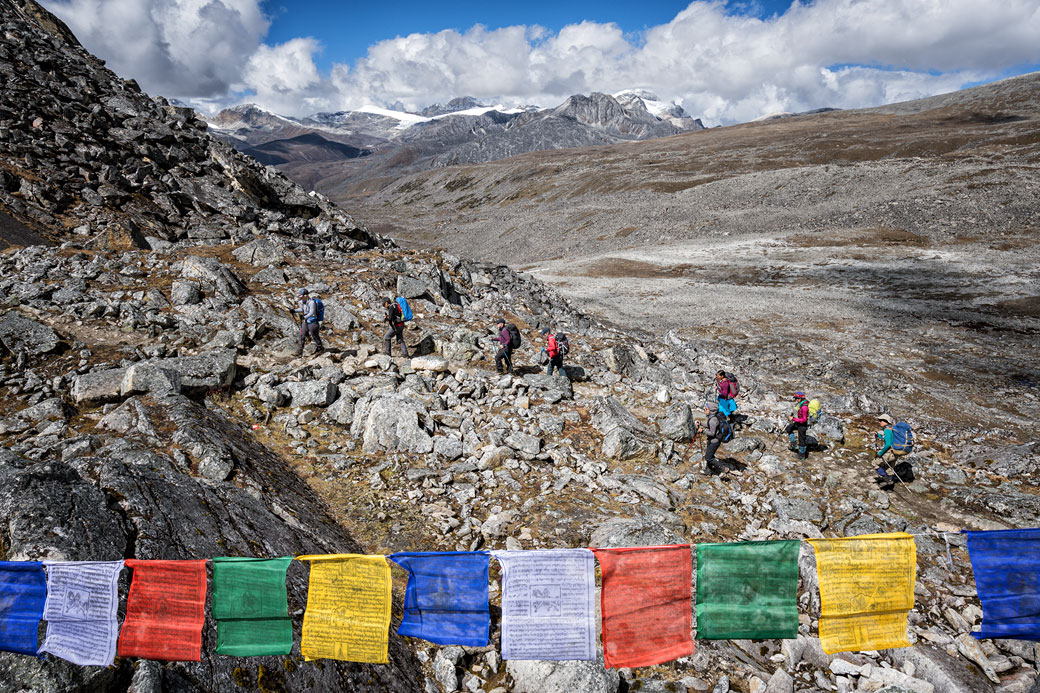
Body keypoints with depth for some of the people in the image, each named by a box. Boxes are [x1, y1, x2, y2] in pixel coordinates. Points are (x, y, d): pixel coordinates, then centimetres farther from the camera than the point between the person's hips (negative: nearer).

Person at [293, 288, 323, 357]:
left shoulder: (311, 302, -24)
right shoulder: (302, 302, 3)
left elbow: (311, 313, -33)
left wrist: (305, 317, -47)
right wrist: (294, 311, 5)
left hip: (312, 322, -8)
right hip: (305, 322, 8)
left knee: (315, 336, 6)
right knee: (302, 336, 6)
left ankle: (320, 348, 28)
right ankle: (299, 352, 10)